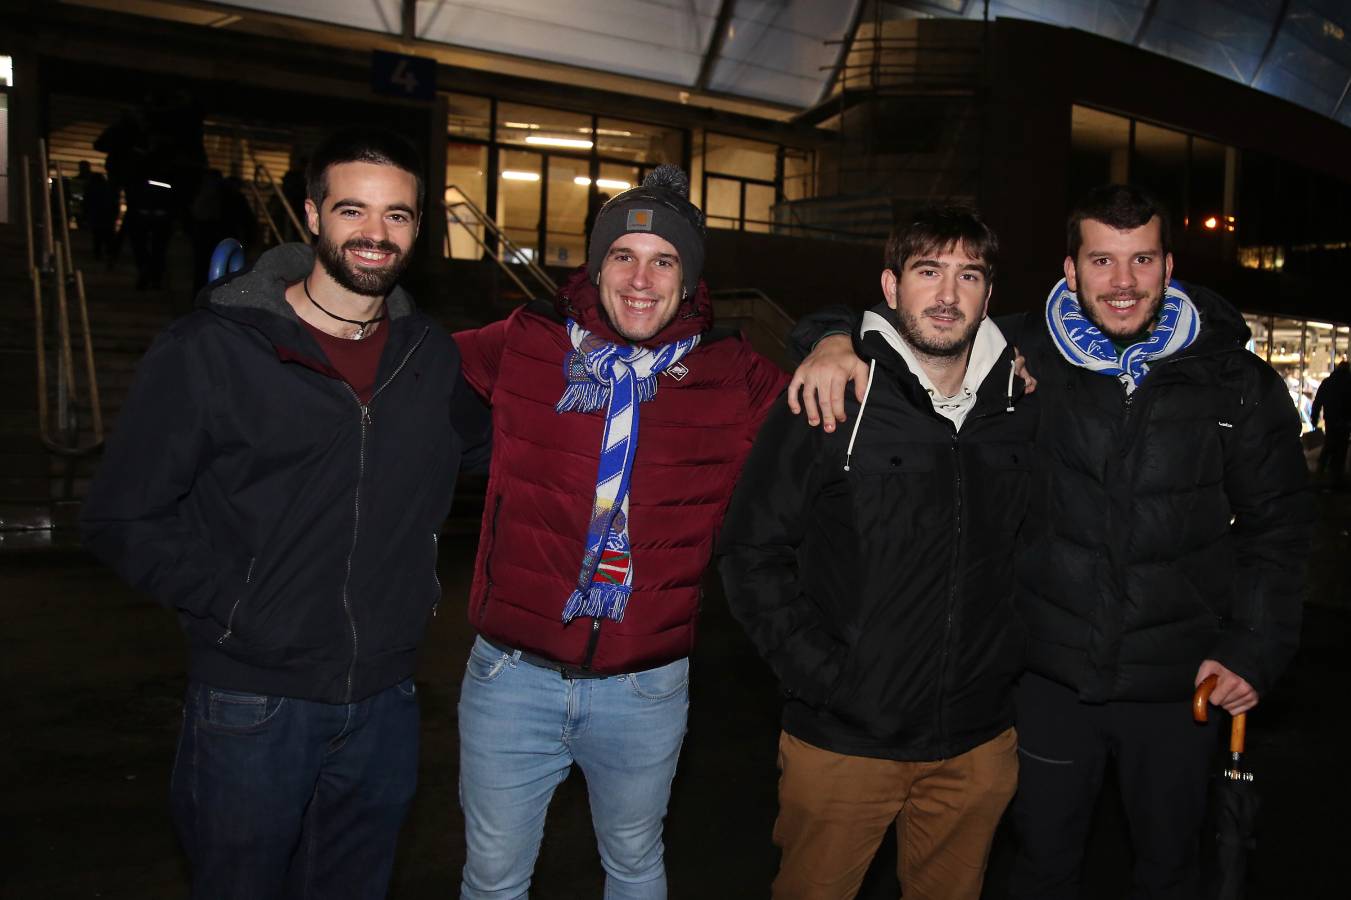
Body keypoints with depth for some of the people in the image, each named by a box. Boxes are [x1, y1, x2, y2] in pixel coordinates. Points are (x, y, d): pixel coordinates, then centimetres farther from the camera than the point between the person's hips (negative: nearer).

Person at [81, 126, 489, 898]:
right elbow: (123, 518, -7)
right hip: (253, 707, -3)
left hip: (385, 700, 4)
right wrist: (234, 611, -12)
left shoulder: (435, 356, 3)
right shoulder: (210, 351, -10)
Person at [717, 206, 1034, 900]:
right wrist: (820, 673, -13)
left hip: (978, 743, 4)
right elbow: (751, 552, -8)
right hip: (842, 741, -3)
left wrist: (1012, 656, 4)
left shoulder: (1022, 411, 4)